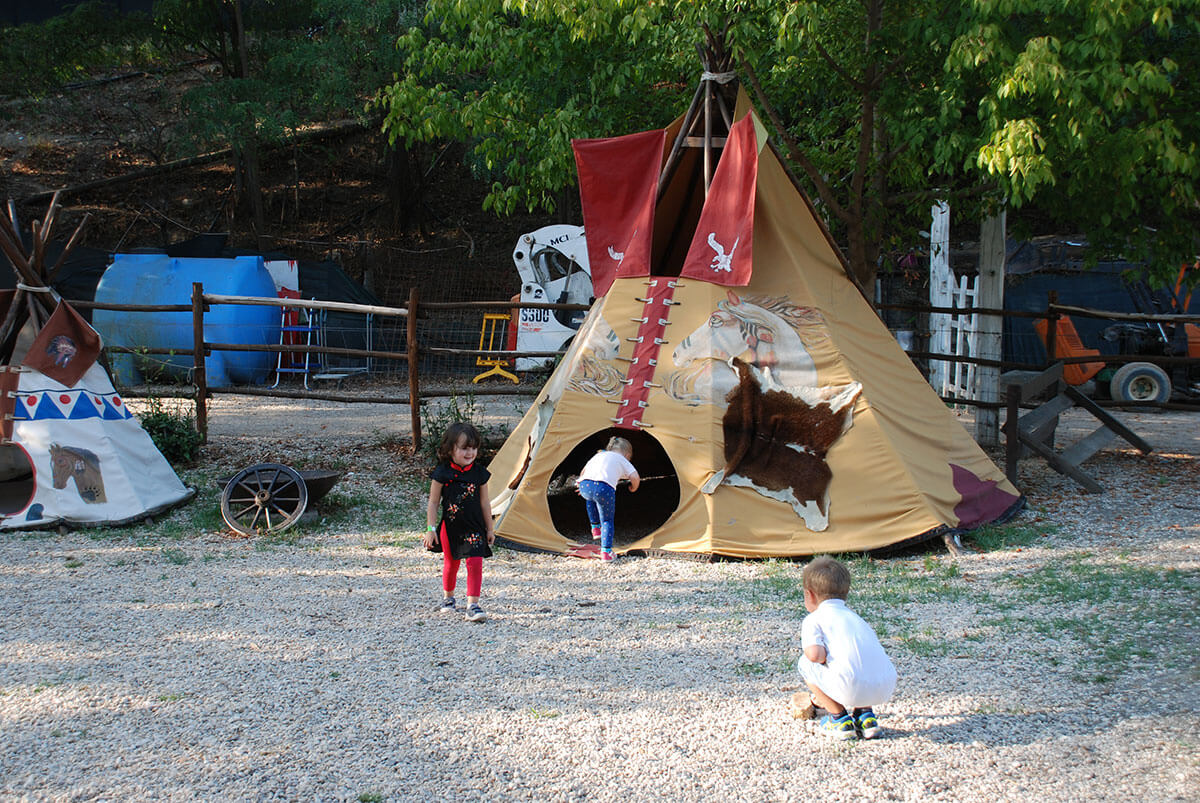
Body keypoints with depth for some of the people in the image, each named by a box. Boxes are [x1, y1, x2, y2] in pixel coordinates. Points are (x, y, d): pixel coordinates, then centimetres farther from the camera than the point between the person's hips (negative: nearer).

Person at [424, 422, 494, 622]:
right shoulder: (442, 474, -9)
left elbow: (485, 503, 6)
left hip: (475, 528, 0)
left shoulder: (479, 474, -3)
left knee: (475, 563, -11)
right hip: (450, 528, 0)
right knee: (450, 563, 15)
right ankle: (448, 597, 39)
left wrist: (489, 529, 10)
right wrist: (430, 529, -6)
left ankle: (473, 605, -11)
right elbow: (433, 502, -3)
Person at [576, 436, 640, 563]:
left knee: (591, 498, 40)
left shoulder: (599, 455, 35)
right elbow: (635, 477, 9)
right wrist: (633, 488, 32)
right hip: (604, 488, -4)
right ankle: (606, 552, 4)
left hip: (585, 486, 4)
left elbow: (583, 472, 45)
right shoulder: (623, 460, 23)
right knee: (607, 520, 17)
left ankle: (595, 528, 40)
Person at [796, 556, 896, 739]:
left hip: (852, 688, -7)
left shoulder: (813, 619, 10)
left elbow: (815, 654, -10)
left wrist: (823, 658, 18)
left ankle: (839, 718, 15)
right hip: (886, 689, 7)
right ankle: (865, 714, 22)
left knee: (805, 663, 16)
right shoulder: (854, 616, 32)